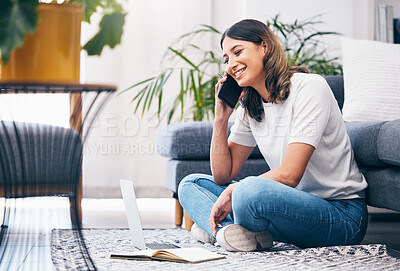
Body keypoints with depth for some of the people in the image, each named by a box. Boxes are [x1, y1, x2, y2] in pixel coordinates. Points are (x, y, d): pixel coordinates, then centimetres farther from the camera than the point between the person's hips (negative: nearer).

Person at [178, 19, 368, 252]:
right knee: (191, 184, 6)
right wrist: (221, 118, 1)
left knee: (251, 189, -38)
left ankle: (218, 230, -8)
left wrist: (233, 192, -12)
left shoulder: (309, 87, -13)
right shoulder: (250, 107, 9)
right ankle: (230, 230, -21)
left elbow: (289, 175, -20)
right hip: (295, 204, 8)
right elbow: (223, 175, 10)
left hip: (343, 214, -8)